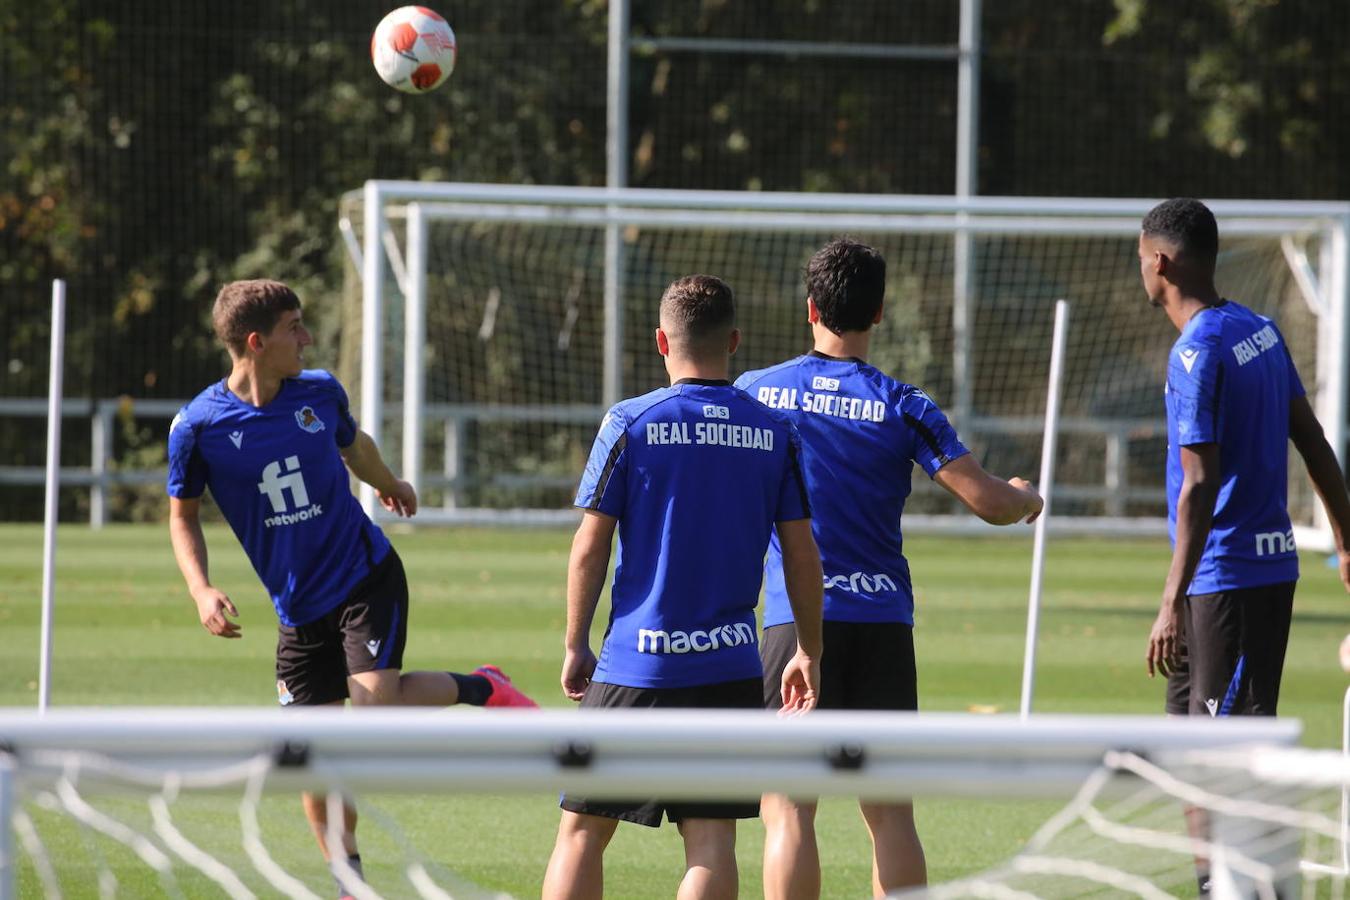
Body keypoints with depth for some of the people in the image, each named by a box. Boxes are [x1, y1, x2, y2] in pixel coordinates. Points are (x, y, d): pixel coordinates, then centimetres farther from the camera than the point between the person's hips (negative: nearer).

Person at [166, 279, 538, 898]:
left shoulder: (320, 393, -5)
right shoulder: (198, 426, -11)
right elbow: (183, 516, 2)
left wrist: (389, 486, 38)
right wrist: (201, 592, -13)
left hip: (367, 577, -1)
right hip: (300, 608, 1)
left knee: (375, 706, -23)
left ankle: (479, 689, 5)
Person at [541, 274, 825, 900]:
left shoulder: (629, 424, -4)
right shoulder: (775, 433, 3)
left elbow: (590, 547, -3)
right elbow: (802, 555, 6)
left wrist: (575, 645, 7)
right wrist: (809, 653, 16)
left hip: (635, 665, -2)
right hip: (730, 665, 2)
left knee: (583, 830, 6)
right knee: (711, 839, 1)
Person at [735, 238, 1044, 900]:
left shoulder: (756, 393, 2)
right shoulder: (901, 406, 0)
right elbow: (987, 502, -5)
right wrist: (1026, 498, 17)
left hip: (796, 621, -1)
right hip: (882, 620, 1)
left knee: (789, 810, -1)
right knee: (890, 812, 6)